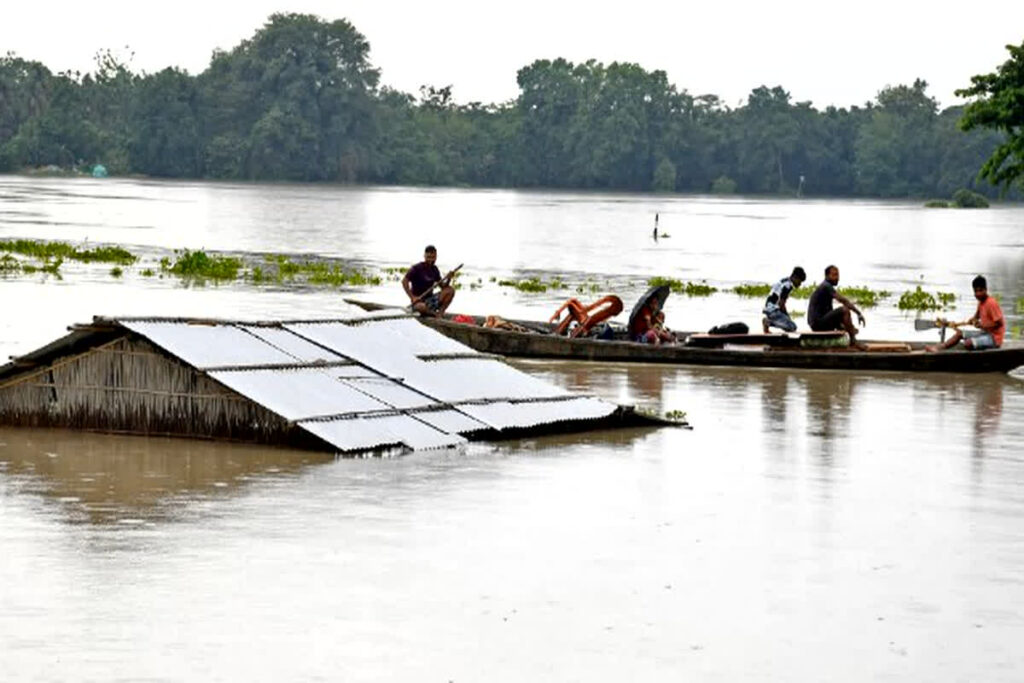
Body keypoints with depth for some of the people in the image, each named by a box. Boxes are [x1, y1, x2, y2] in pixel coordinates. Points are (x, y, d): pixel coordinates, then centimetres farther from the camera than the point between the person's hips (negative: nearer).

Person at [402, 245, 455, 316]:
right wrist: (412, 297, -22)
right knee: (423, 307, -42)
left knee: (450, 290, -12)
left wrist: (448, 279, -11)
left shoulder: (434, 269, 8)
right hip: (418, 300, -6)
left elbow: (443, 286, 10)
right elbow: (404, 281, -16)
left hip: (430, 299, 6)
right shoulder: (417, 268, -10)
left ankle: (440, 312, -11)